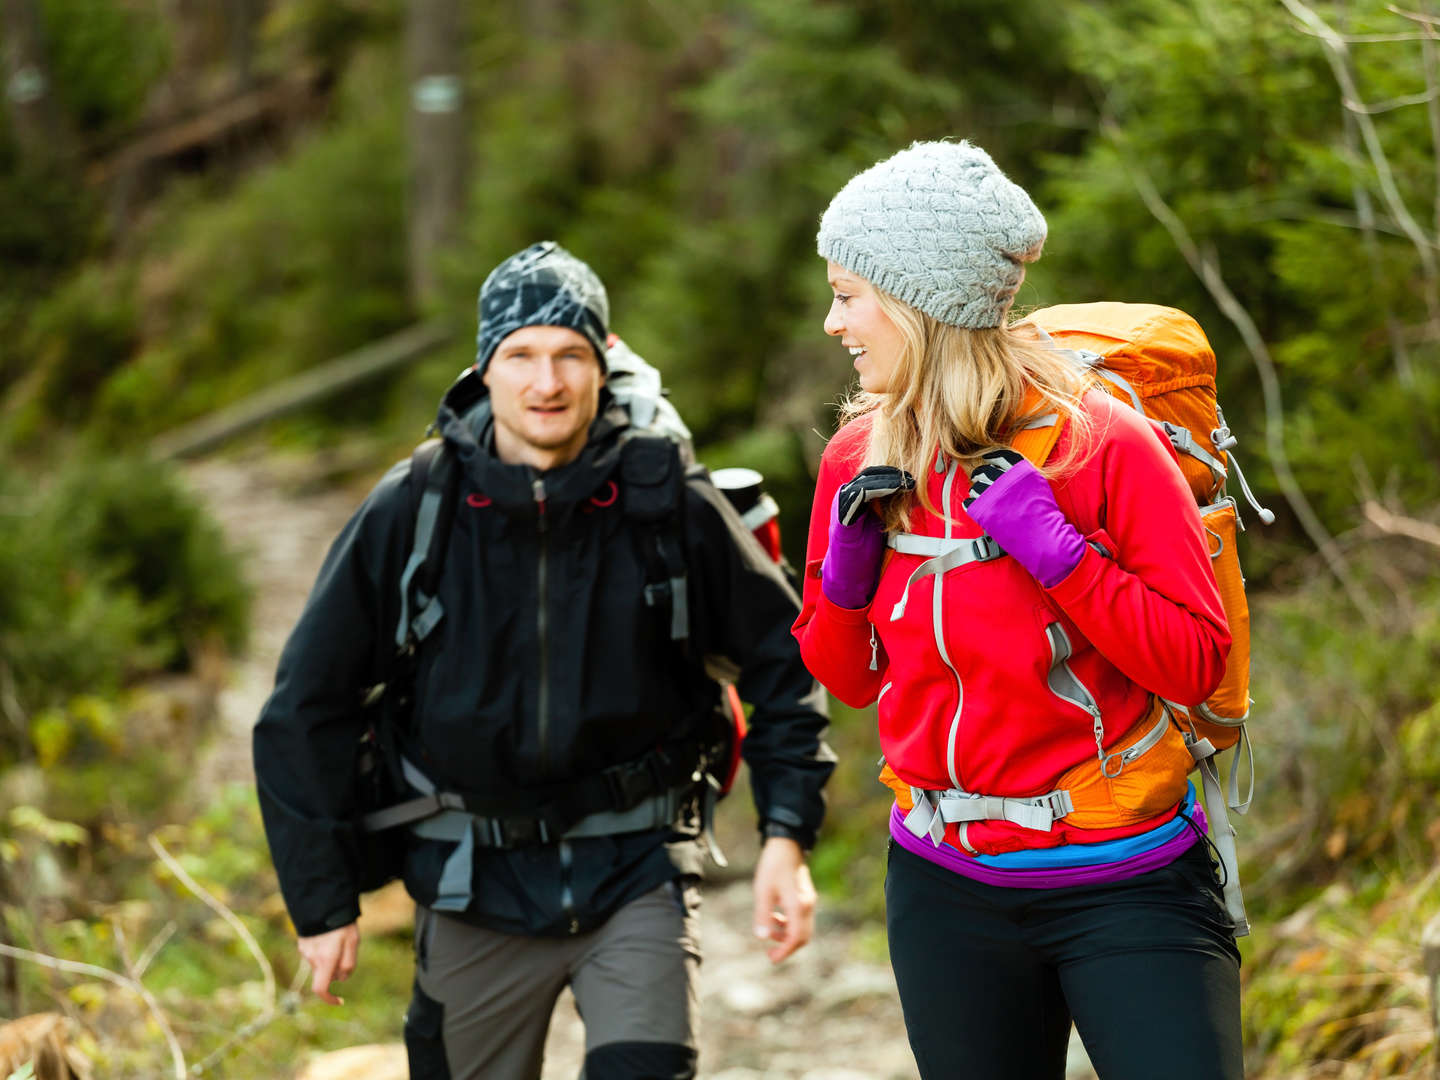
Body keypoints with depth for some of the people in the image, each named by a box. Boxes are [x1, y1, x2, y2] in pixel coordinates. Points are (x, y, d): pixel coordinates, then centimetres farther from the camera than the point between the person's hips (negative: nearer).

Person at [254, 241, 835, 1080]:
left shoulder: (667, 501, -6)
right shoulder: (411, 513, -6)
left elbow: (784, 656, 5)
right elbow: (307, 706, 1)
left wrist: (787, 836, -4)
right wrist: (323, 899, 0)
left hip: (636, 874, -1)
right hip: (477, 887, 1)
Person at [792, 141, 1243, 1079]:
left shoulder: (1101, 441, -11)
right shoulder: (859, 462, 3)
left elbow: (1197, 663, -13)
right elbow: (846, 679, 12)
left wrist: (1053, 548, -21)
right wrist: (846, 569, -7)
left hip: (1127, 888, -4)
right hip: (946, 888, 4)